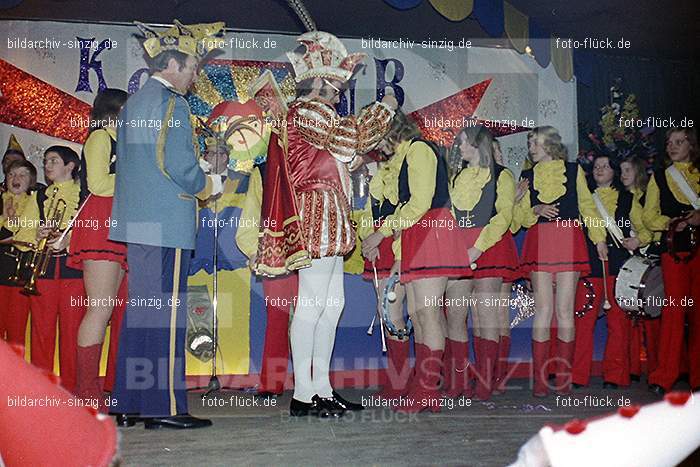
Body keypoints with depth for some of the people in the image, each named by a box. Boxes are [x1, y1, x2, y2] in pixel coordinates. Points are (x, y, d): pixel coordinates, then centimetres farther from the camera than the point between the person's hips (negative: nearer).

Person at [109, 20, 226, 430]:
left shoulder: (133, 103, 19)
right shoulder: (172, 103, -10)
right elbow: (182, 168, -18)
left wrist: (198, 172, 19)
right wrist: (213, 184, 1)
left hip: (135, 222, 9)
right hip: (167, 224, -9)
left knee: (140, 308, 12)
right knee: (167, 310, -6)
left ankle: (130, 403, 18)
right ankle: (164, 406, -2)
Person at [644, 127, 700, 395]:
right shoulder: (659, 177, 16)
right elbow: (649, 218, 10)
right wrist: (671, 223, -8)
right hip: (674, 249, 0)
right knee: (674, 309, -9)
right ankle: (664, 377, -6)